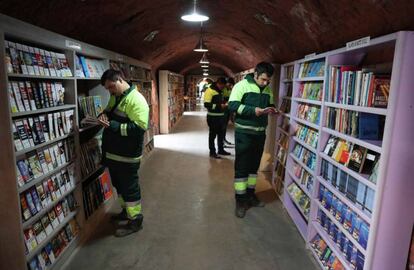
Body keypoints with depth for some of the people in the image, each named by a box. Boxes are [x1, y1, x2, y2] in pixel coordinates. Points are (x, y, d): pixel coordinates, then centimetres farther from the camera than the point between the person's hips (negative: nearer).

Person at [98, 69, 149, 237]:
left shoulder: (135, 99, -20)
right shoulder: (115, 97, 10)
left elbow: (140, 127, -27)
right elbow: (108, 111, 26)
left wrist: (113, 126, -28)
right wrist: (103, 115, 1)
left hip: (127, 157, -9)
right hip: (112, 153, 9)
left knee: (130, 188, 4)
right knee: (119, 186, 23)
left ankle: (135, 220, 21)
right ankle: (126, 211, 42)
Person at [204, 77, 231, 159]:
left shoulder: (220, 91, 12)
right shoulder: (209, 91, -14)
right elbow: (207, 104, -21)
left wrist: (224, 104, 5)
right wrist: (219, 106, -24)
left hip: (220, 116, 8)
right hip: (213, 117, -8)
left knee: (221, 134, 16)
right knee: (212, 134, 3)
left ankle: (221, 150, 29)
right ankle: (212, 152, 13)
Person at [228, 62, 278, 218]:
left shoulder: (267, 89, 9)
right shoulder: (242, 85, -10)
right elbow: (232, 105, -17)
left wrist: (271, 109, -5)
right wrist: (253, 110, -26)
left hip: (260, 133, 6)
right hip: (244, 133, -6)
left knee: (254, 165, 15)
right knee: (241, 167, -1)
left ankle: (250, 195, 29)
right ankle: (240, 200, 10)